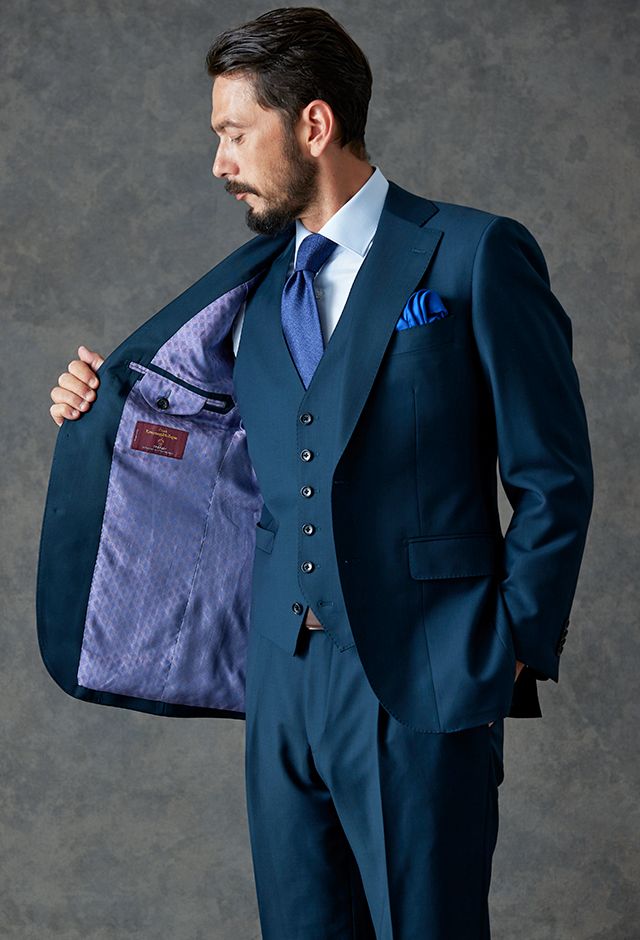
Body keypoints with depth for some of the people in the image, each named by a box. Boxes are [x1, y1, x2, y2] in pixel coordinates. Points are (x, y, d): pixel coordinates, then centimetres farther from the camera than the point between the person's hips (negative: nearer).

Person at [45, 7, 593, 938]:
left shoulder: (477, 255, -5)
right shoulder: (258, 292, 13)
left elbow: (554, 479, -4)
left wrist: (510, 656, -6)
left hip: (421, 687, -5)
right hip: (284, 683, 6)